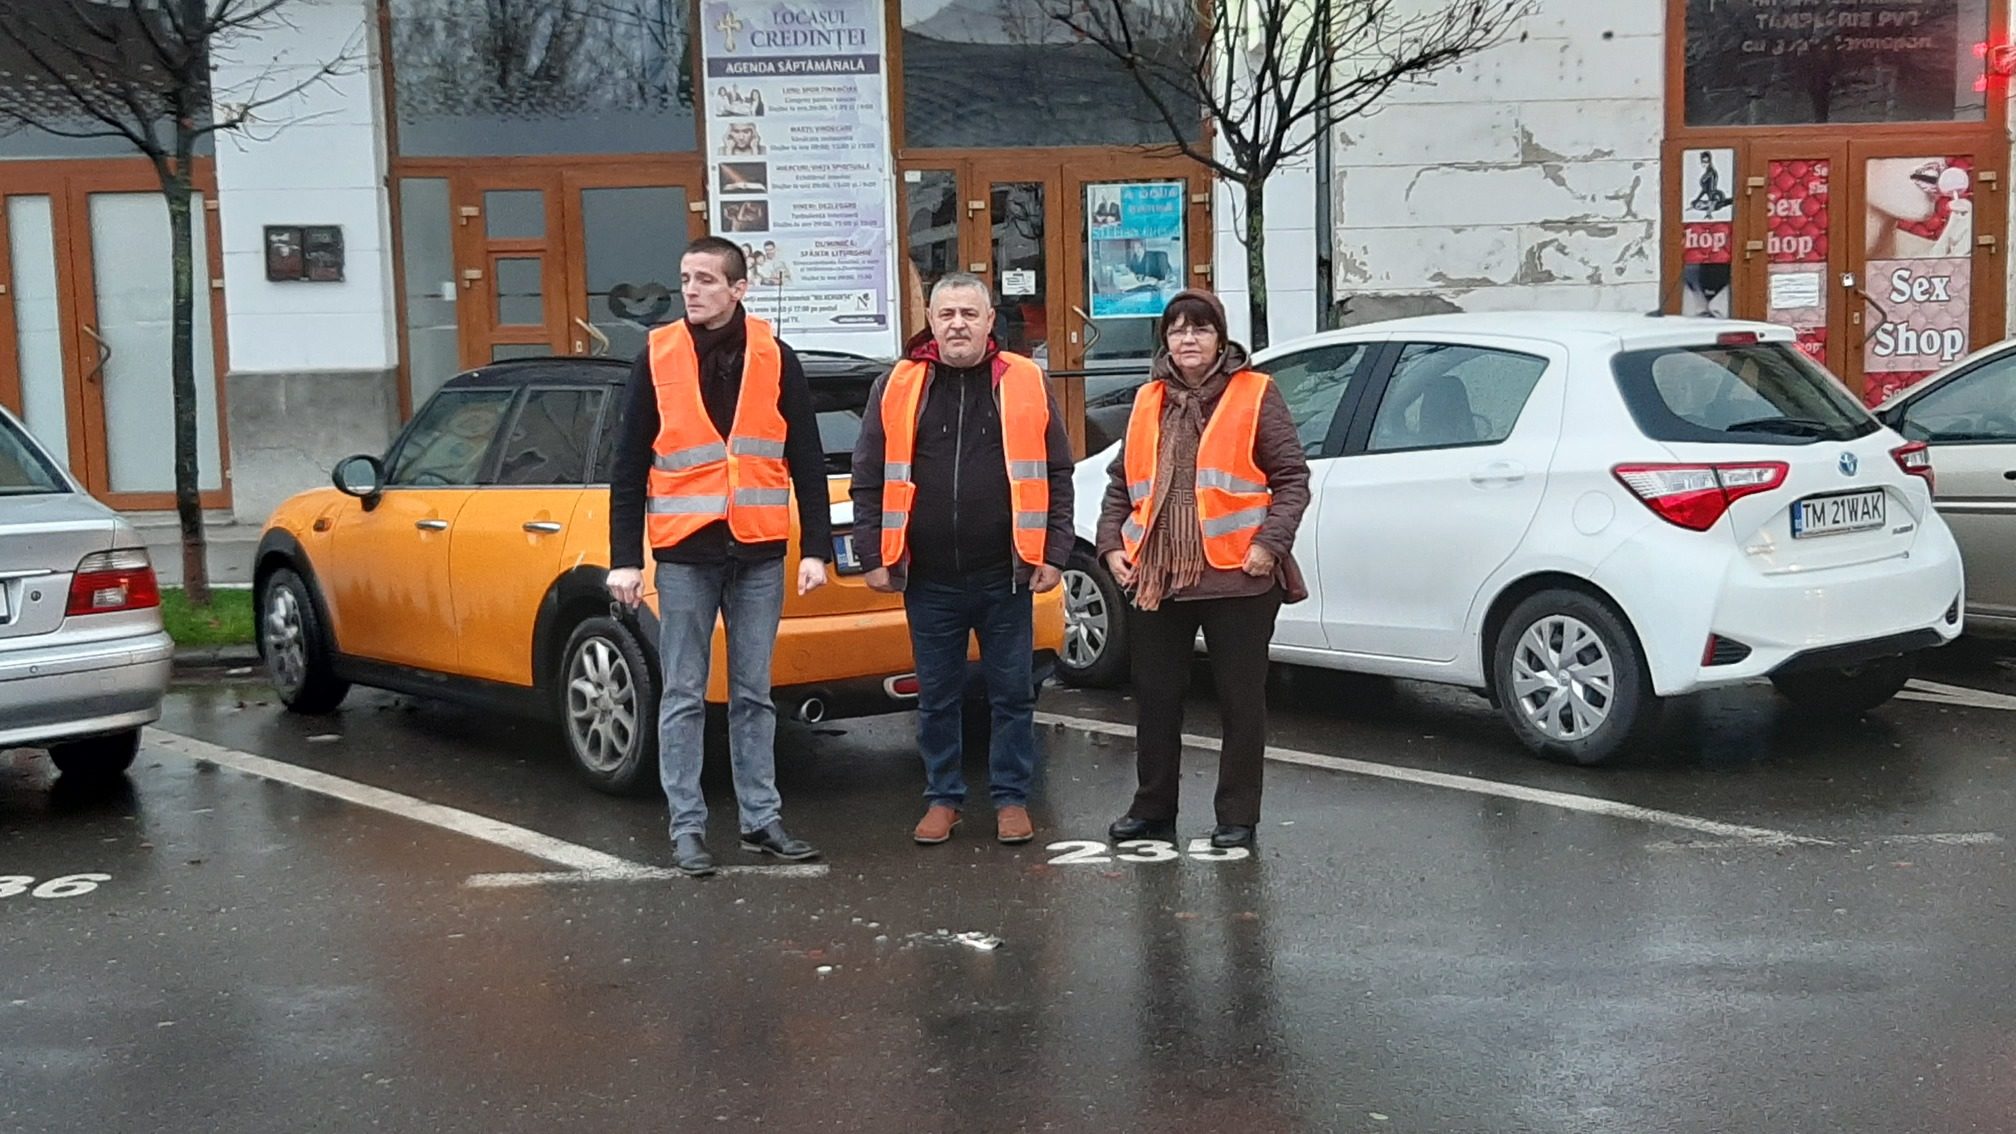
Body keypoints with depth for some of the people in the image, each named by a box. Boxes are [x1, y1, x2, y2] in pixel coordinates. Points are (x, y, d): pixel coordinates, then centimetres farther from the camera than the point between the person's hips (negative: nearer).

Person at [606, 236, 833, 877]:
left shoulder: (775, 360, 3)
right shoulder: (657, 359, 1)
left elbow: (806, 461, 4)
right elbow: (629, 468, 1)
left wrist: (816, 549, -1)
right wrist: (625, 559, -4)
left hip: (758, 554, 1)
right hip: (684, 555, -1)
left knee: (754, 696, 9)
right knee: (683, 698, 4)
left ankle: (761, 820, 18)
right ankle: (687, 828, 11)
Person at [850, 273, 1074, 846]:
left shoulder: (1025, 385, 2)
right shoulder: (897, 389, 3)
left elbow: (1056, 476, 3)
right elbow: (869, 478, 4)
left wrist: (1054, 553, -3)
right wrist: (874, 555, -1)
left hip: (1005, 576, 0)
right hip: (928, 579, 1)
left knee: (1013, 693, 7)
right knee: (937, 697, 11)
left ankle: (1011, 798, 20)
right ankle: (943, 798, 24)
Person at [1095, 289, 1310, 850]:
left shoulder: (1256, 395, 0)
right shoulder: (1148, 402, 13)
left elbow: (1292, 478, -3)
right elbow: (1121, 484, 18)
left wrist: (1270, 542, -14)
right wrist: (1111, 544, 5)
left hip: (1236, 576, -4)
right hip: (1156, 577, 4)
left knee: (1241, 700, 4)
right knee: (1154, 698, 11)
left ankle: (1237, 817, 14)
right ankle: (1153, 809, 24)